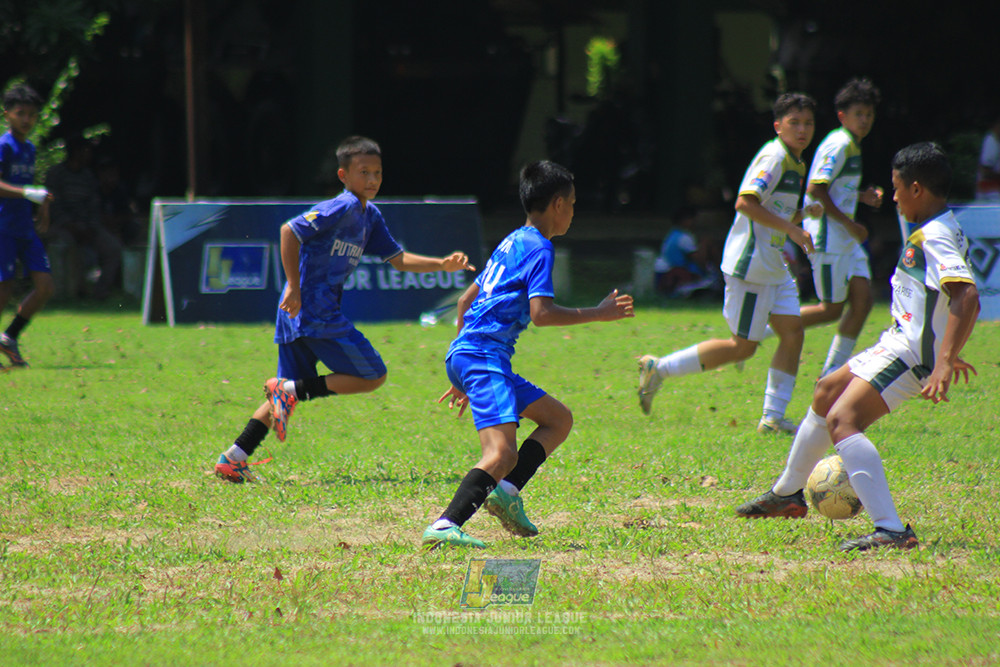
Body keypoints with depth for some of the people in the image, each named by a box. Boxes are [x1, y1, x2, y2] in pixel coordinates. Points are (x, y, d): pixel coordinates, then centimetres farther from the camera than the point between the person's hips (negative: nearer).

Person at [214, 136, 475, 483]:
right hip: (315, 311, -10)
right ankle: (290, 390, -10)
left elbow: (397, 258, 20)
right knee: (372, 376, -3)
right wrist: (294, 287, -20)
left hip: (295, 312, 10)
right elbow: (290, 230, -19)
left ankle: (235, 457, 6)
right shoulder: (343, 207, -12)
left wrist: (442, 264, 6)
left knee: (290, 394, 13)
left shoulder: (369, 216, 17)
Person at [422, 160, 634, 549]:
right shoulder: (538, 248, -6)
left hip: (463, 354, 10)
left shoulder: (512, 243, 22)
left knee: (558, 419, 19)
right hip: (484, 357, -10)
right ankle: (444, 527, -37)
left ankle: (507, 491, 3)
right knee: (502, 454, -24)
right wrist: (599, 314, -9)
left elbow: (466, 301, 28)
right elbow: (541, 312, -18)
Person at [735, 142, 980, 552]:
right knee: (827, 393, 28)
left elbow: (967, 296, -35)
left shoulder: (934, 238, -21)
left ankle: (891, 530, -38)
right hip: (898, 345, 11)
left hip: (909, 353, -11)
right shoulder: (941, 231, 12)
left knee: (842, 421, -27)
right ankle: (787, 495, 47)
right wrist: (946, 352, 34)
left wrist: (943, 364, -42)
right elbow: (964, 298, 24)